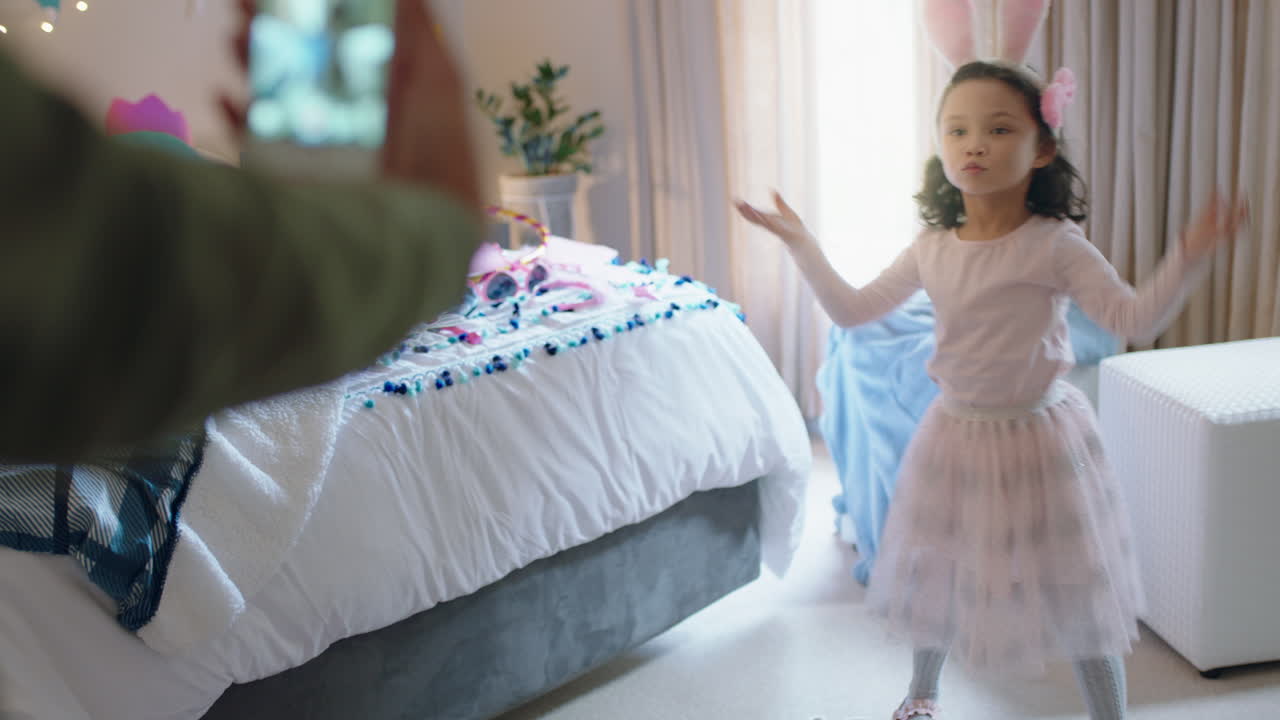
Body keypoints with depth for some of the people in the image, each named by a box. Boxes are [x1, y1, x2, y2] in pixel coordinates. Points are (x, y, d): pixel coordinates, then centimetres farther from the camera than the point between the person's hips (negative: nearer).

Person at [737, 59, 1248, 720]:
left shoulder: (1054, 245, -16)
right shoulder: (931, 248, -2)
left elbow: (1136, 319, -19)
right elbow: (852, 310, 7)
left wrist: (1190, 255, -33)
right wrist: (800, 243, 6)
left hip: (1039, 436, -4)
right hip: (955, 433, 5)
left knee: (1077, 590, 4)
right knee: (936, 575, 19)